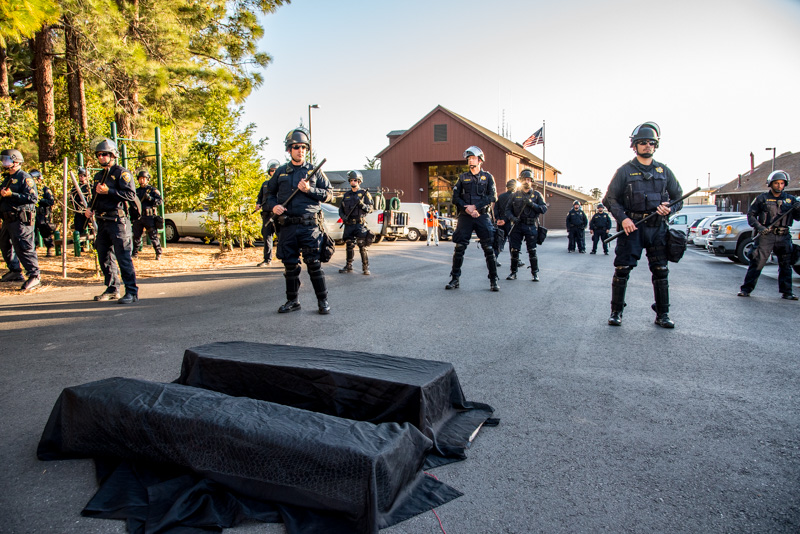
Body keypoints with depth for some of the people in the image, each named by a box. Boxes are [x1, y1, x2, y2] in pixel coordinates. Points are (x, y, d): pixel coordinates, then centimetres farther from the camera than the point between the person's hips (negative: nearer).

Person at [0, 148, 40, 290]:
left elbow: (33, 198, -20)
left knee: (23, 247, -13)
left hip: (21, 219, -10)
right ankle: (15, 272, 29)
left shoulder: (24, 177, -10)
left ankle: (34, 276, -9)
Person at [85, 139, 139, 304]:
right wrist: (89, 208, 10)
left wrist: (108, 191, -20)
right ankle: (112, 290, 23)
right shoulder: (98, 176, 19)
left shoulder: (122, 173, -5)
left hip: (118, 221, -8)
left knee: (123, 257, -10)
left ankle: (132, 292, -8)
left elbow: (131, 195, -16)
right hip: (102, 222, 9)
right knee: (104, 258, 12)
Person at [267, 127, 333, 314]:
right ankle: (292, 301, 21)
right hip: (287, 226, 3)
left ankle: (323, 301, 6)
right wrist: (273, 206, -2)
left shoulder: (314, 171, 6)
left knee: (314, 263, -4)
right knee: (290, 265, 9)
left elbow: (329, 194, 4)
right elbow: (270, 193, 19)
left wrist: (309, 190, -11)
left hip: (309, 226, -2)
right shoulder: (280, 172, 12)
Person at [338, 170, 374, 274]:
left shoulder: (364, 193, 4)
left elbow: (370, 208, -1)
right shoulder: (346, 195, 16)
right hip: (348, 224, 4)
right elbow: (341, 209, 19)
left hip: (360, 224, -4)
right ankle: (348, 266, 18)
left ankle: (366, 267, -4)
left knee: (363, 246, -9)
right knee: (349, 246, 8)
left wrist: (362, 204, -20)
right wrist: (343, 217, -1)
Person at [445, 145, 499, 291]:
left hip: (482, 216, -1)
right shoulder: (462, 178, 12)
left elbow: (492, 197, -2)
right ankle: (455, 279, 6)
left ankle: (493, 280, 3)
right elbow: (455, 197, 6)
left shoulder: (488, 177, 8)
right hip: (465, 216, 1)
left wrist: (475, 206, -13)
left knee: (488, 248, -4)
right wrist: (466, 208, -11)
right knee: (459, 247, -2)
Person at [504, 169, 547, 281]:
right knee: (514, 250, 3)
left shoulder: (536, 194, 7)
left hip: (531, 226, -1)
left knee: (532, 251, 0)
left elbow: (544, 209, -2)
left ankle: (535, 273, 11)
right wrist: (512, 218, -11)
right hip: (517, 226, 1)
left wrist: (532, 204, -16)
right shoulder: (515, 195, 10)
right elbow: (507, 209, 8)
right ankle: (513, 272, 14)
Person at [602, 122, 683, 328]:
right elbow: (611, 199, 1)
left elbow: (678, 197, 17)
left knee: (661, 272, 4)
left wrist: (669, 208, -5)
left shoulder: (664, 171, 13)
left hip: (657, 228, 3)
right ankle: (616, 312, 7)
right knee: (622, 270, -5)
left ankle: (662, 315, 15)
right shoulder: (625, 171, 4)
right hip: (631, 227, -3)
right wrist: (623, 218, -14)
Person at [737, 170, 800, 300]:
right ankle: (746, 289, -3)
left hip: (784, 237, 4)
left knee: (786, 265, 7)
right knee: (757, 263, -7)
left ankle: (786, 292, 15)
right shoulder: (762, 198, 4)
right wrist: (758, 227, -11)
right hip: (766, 235, -3)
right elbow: (750, 214, 4)